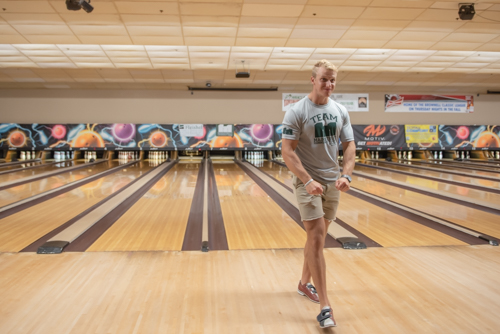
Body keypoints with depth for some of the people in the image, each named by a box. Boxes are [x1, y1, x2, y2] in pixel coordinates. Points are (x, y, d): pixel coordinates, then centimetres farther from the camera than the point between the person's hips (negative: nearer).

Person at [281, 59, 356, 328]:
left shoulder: (341, 111, 5)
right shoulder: (297, 112, -10)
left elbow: (349, 146, 5)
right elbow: (287, 151, -15)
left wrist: (346, 175, -12)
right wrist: (308, 181, -24)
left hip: (332, 184, 6)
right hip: (308, 183, -5)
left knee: (317, 236, 16)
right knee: (317, 237, -11)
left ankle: (305, 283, 36)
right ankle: (325, 306, -9)